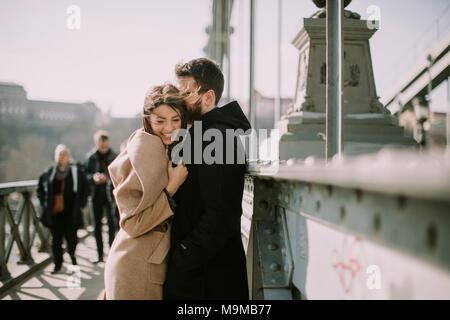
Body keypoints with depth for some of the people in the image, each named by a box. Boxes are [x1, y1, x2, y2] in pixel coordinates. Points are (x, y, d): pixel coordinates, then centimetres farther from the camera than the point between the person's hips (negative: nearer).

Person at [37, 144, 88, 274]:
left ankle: (72, 254, 33)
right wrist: (44, 203, 8)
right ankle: (58, 264, 19)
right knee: (56, 239, 6)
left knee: (71, 237, 2)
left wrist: (81, 204, 2)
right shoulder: (49, 172, 4)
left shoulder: (76, 171, -2)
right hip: (54, 213, 2)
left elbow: (85, 188, 7)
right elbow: (40, 188, 17)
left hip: (71, 213, -2)